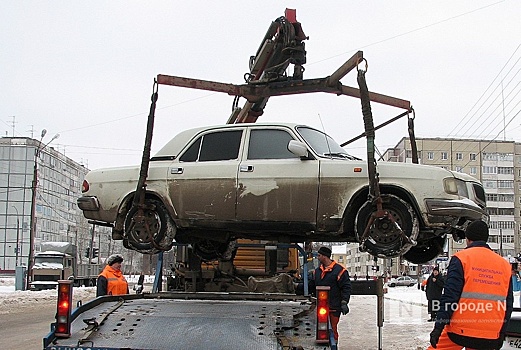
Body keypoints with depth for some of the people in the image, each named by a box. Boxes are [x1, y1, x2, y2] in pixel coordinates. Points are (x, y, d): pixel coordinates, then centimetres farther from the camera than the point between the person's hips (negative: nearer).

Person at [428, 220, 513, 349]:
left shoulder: (461, 258, -3)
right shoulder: (505, 264, 11)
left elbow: (450, 296, -11)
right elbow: (508, 304, 13)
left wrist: (438, 327, -9)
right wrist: (501, 334, 20)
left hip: (460, 330, -4)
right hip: (490, 337, 4)